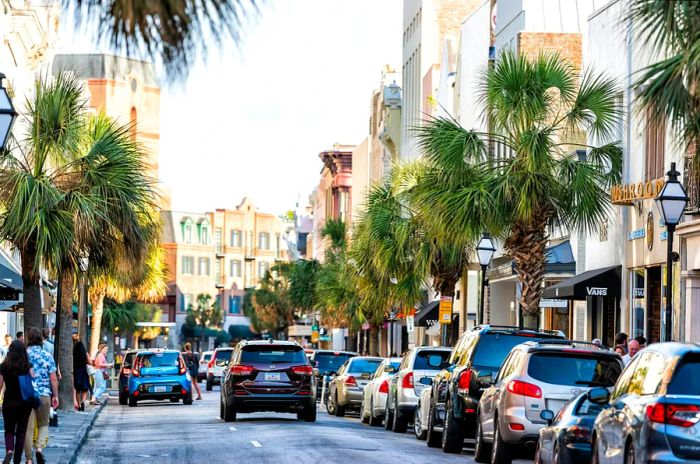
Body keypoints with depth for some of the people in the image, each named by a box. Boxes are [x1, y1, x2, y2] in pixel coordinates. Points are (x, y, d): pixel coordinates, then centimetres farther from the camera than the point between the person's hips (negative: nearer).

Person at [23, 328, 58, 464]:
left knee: (28, 427, 5)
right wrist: (55, 396, 7)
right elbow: (53, 379, -2)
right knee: (43, 424, 17)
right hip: (44, 394, 0)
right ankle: (39, 447, -7)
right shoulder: (47, 356, -1)